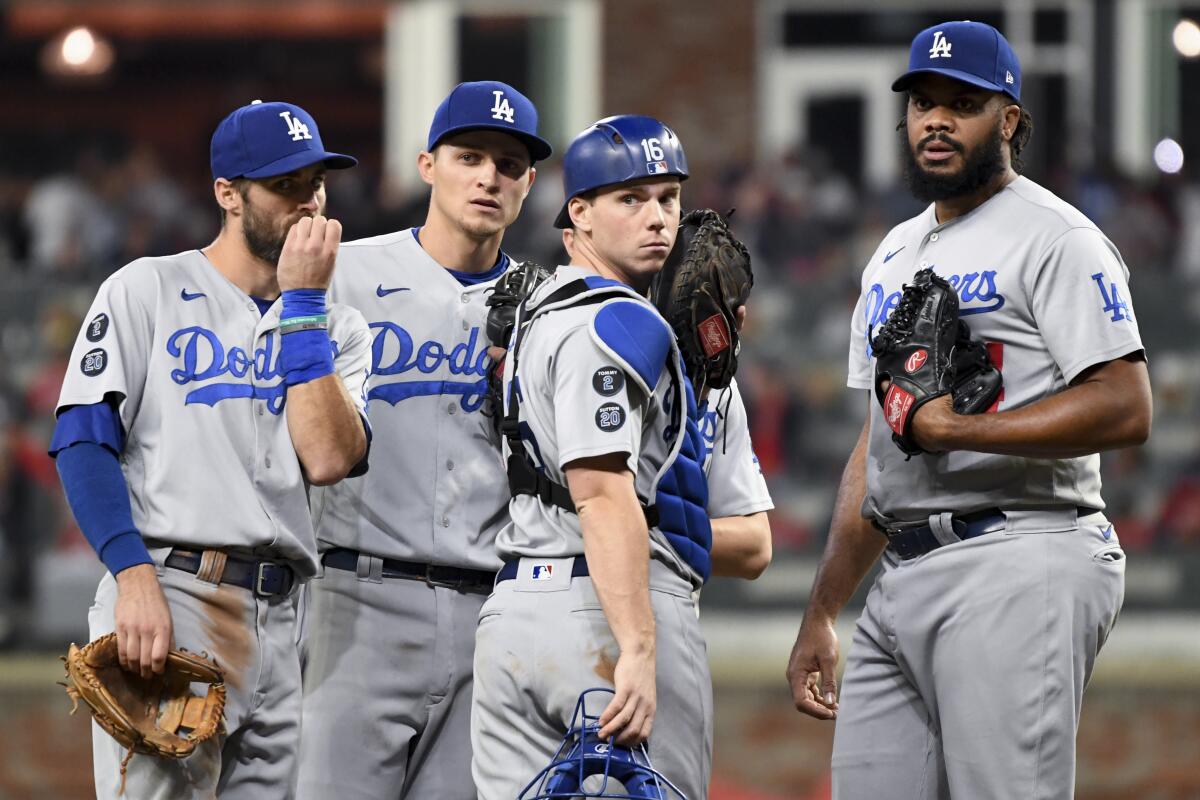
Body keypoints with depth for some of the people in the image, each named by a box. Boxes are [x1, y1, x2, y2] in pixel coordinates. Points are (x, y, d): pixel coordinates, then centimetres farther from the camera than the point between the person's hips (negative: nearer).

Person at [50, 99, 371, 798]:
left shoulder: (337, 328, 17)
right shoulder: (149, 290, 6)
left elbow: (328, 458, -2)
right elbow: (84, 442, -4)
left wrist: (302, 303, -1)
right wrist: (136, 577, -18)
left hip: (279, 618, 5)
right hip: (168, 600, -5)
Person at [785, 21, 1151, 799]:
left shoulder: (1055, 238, -4)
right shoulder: (894, 257, 23)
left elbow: (1125, 408, -15)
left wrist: (956, 429, -16)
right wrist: (821, 615, 22)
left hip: (1017, 566, -8)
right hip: (900, 578, 8)